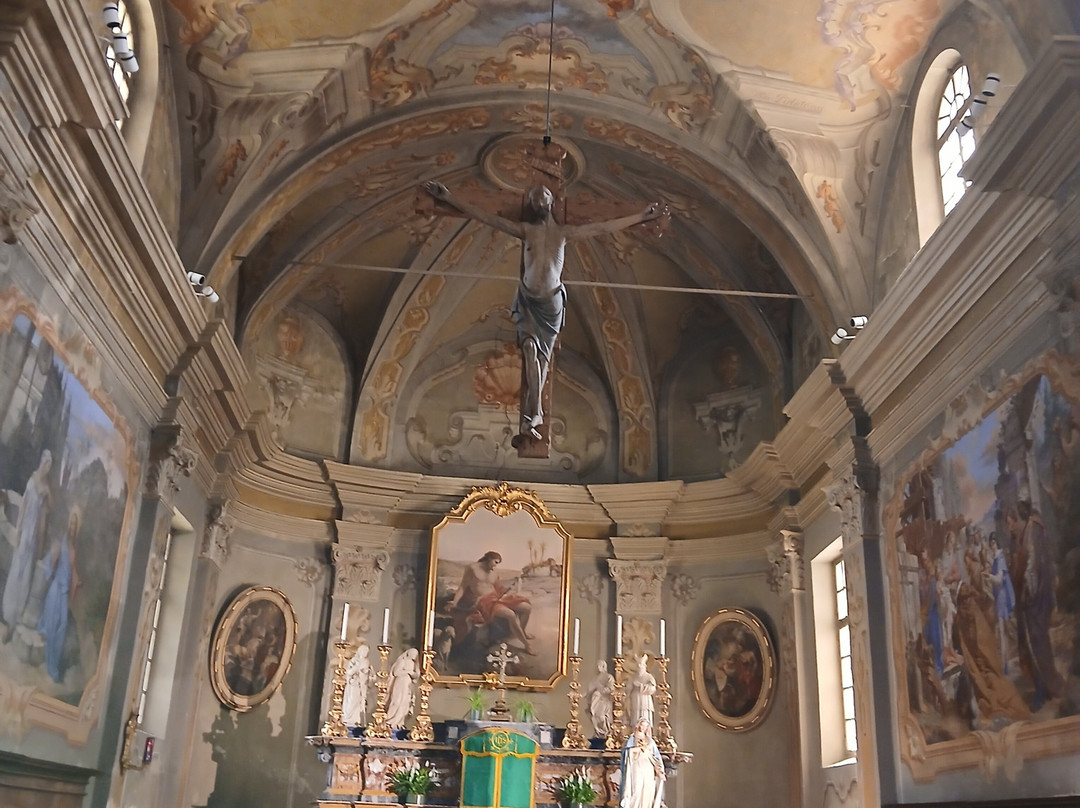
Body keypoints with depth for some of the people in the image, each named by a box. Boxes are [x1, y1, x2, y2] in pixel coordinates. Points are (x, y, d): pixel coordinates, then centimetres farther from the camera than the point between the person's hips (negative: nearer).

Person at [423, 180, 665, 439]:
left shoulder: (563, 232, 4)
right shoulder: (525, 229, 2)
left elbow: (602, 228, 6)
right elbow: (486, 217, -1)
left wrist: (642, 216, 6)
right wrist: (449, 198, -4)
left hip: (552, 301, 2)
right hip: (528, 299, -1)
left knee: (543, 355, 3)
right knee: (530, 346, -20)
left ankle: (530, 414, 10)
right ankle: (535, 412, -21)